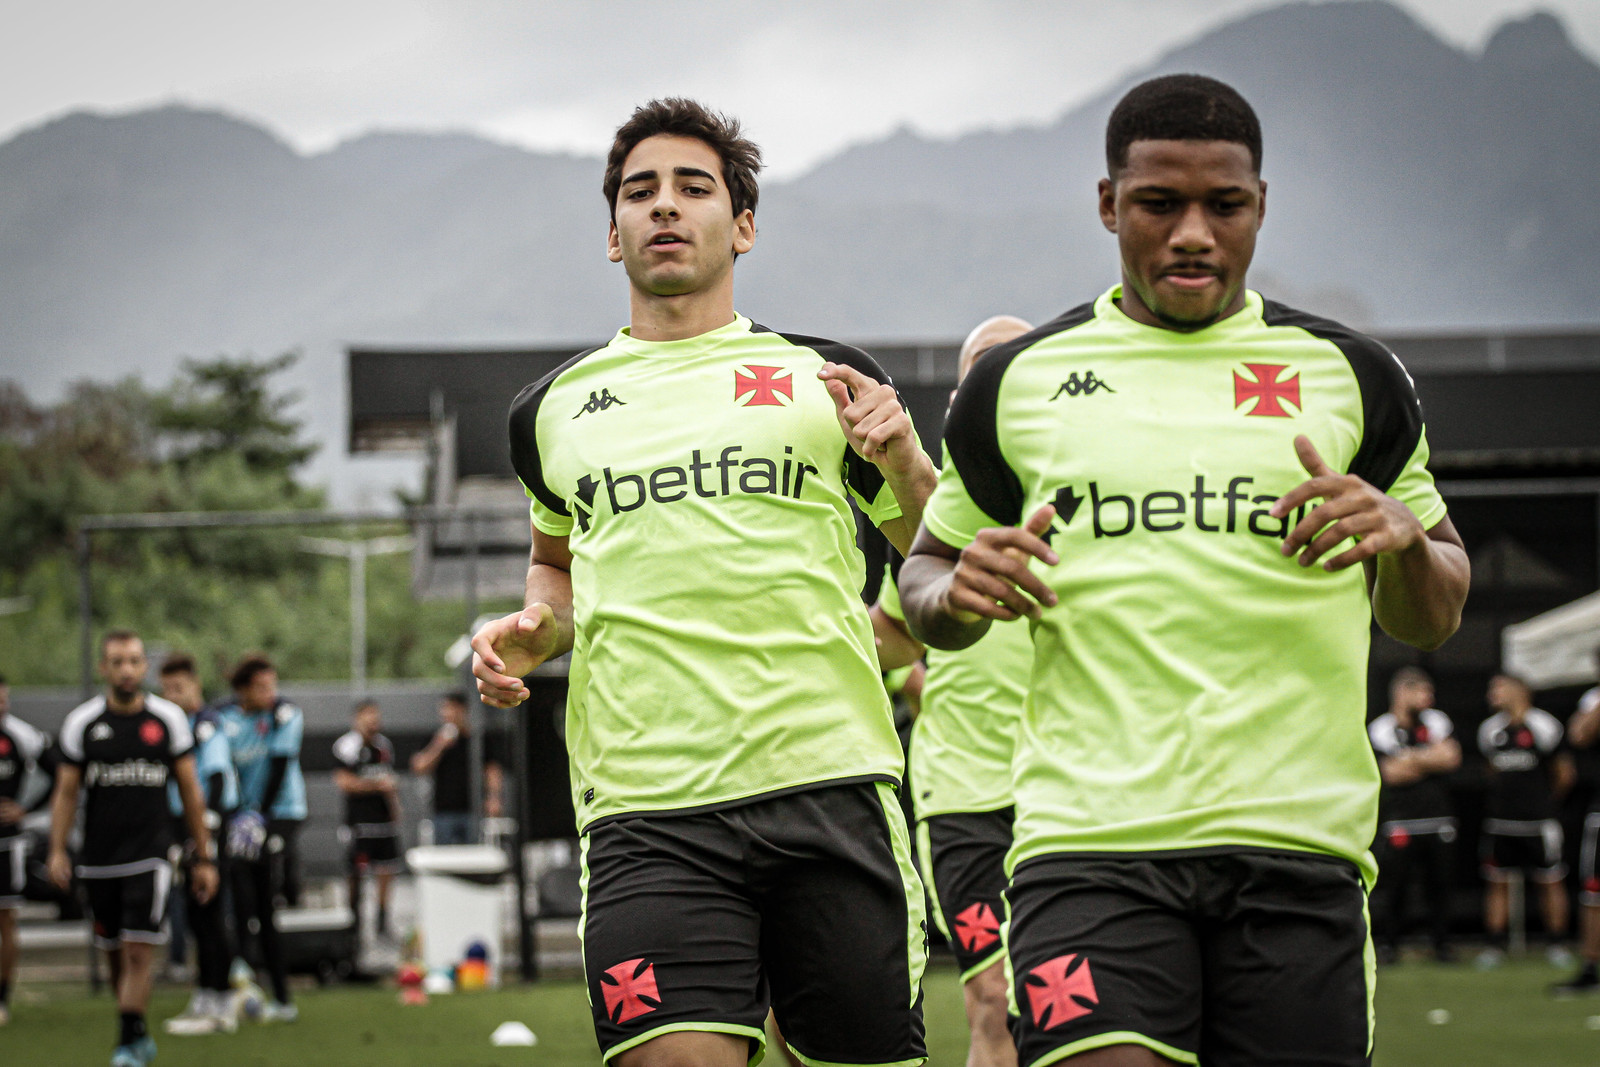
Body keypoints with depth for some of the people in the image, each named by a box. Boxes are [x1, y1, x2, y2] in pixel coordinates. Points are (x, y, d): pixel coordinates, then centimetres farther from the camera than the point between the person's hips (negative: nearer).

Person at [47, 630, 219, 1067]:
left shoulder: (168, 718, 2)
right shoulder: (82, 722, 2)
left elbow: (190, 792, 7)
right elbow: (66, 793, 6)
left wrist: (203, 858, 6)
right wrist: (57, 851, -5)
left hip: (150, 855, -2)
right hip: (99, 859, 2)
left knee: (139, 952, -12)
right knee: (116, 954, 9)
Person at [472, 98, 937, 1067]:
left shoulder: (827, 377, 11)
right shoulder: (554, 408, 17)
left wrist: (900, 458, -4)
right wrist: (533, 630, 14)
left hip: (832, 789, 0)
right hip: (645, 812, 0)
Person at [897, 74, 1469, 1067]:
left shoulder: (1347, 376, 12)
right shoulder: (1020, 382, 11)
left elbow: (1431, 619, 18)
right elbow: (928, 572, 22)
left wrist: (1402, 538, -5)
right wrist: (957, 591, -2)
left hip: (1299, 838, 1)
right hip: (1090, 834, -1)